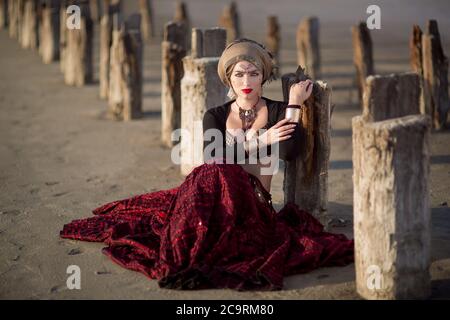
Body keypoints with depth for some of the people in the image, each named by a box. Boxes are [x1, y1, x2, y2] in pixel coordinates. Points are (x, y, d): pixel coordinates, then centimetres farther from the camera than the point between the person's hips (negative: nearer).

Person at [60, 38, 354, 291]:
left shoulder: (277, 111, 8)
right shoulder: (216, 116, 14)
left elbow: (289, 152, -14)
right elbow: (213, 158, -7)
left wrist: (295, 104, -8)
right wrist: (261, 140, -11)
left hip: (254, 202, -2)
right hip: (215, 198, 2)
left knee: (218, 178, -34)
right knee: (212, 176, -33)